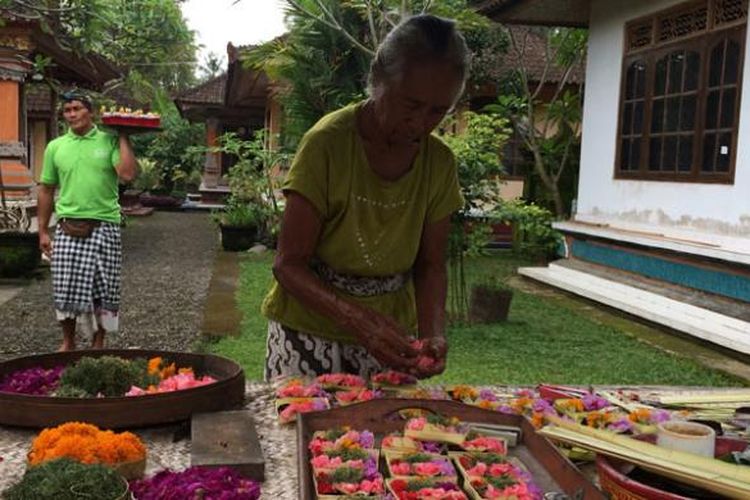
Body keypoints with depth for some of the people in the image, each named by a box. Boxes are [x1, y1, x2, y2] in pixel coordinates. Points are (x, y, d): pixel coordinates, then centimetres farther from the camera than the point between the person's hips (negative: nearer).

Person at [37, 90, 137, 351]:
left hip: (104, 226, -2)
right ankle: (68, 342, 25)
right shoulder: (55, 147, 8)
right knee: (66, 290, 4)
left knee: (102, 290, 5)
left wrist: (123, 138, -9)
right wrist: (42, 230, 10)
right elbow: (46, 190, 12)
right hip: (68, 228, 2)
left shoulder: (109, 142, 0)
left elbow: (128, 174, -16)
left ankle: (98, 344, 21)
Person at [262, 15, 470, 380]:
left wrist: (433, 333, -18)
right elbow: (288, 264, -19)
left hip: (389, 333, 4)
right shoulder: (327, 143, -20)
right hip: (309, 329, -3)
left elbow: (429, 265, 1)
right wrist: (360, 319, -34)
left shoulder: (439, 163, -6)